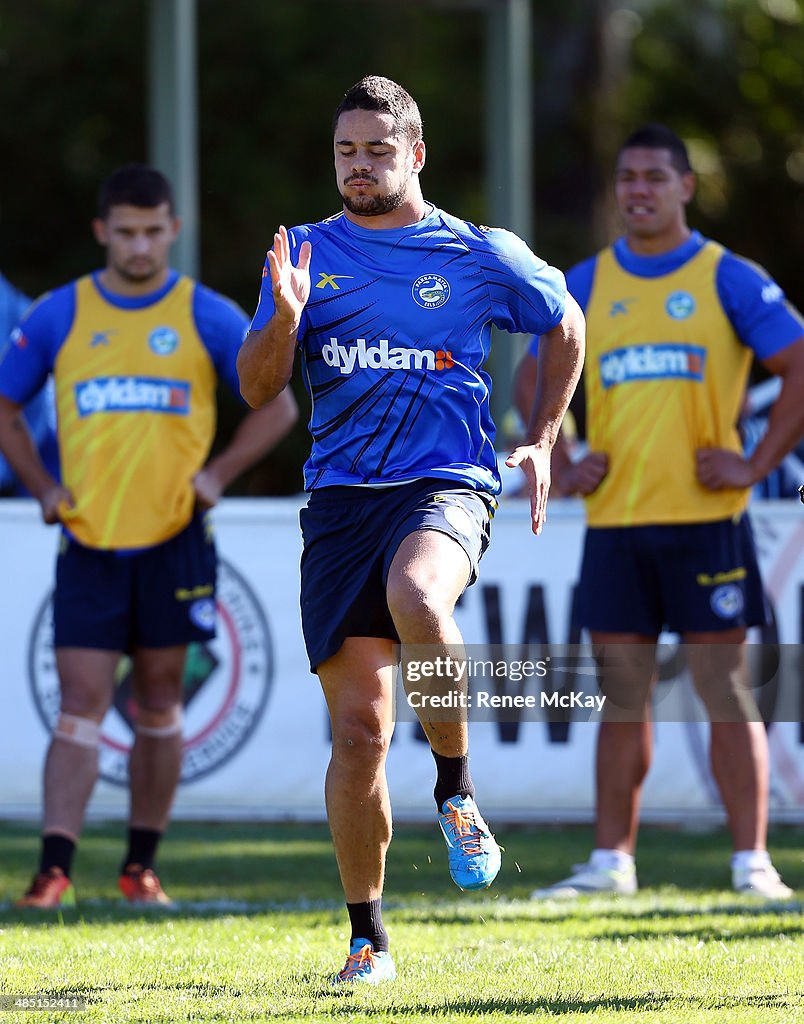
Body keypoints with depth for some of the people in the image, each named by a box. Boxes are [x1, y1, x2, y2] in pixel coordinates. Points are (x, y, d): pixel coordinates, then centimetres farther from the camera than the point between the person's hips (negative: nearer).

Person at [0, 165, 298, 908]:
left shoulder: (207, 317, 1)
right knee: (81, 702, -7)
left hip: (174, 539, 0)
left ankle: (142, 865, 15)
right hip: (89, 540, 0)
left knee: (159, 700, 6)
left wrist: (216, 475, -4)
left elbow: (278, 406, 7)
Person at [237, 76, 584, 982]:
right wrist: (284, 320, -15)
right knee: (359, 727, -3)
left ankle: (455, 790, -15)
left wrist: (542, 441, 14)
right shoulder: (306, 256, 9)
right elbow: (256, 389, 4)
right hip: (340, 498, 2)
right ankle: (366, 937, 11)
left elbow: (566, 325, 22)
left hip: (448, 483, -2)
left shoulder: (480, 255, 6)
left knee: (414, 594, -38)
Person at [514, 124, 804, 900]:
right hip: (613, 519, 3)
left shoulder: (728, 279, 0)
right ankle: (611, 862, 10)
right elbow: (532, 378, 21)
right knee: (621, 695, 5)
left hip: (704, 518, -3)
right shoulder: (587, 285, 11)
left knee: (725, 690, -4)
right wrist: (561, 468, 8)